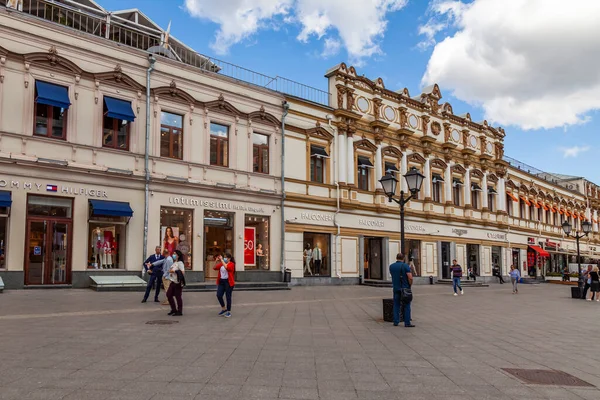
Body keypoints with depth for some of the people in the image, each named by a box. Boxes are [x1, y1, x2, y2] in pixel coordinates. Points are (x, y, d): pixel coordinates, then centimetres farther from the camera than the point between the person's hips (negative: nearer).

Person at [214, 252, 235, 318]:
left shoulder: (231, 264, -8)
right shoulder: (221, 263, 9)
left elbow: (226, 267, -28)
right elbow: (215, 268, 8)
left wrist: (222, 260, -24)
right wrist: (217, 261, -4)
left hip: (228, 282, -6)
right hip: (221, 281, 6)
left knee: (228, 297, 1)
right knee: (219, 295, -1)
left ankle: (229, 312, 14)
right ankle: (224, 309, 20)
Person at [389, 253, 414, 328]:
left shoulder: (391, 266, 5)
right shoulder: (405, 266, -9)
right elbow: (410, 277, -17)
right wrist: (410, 285, 1)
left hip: (396, 288, 4)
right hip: (405, 288, -4)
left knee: (396, 305, 11)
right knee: (406, 306, 1)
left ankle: (396, 322, 11)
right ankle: (407, 323, 0)